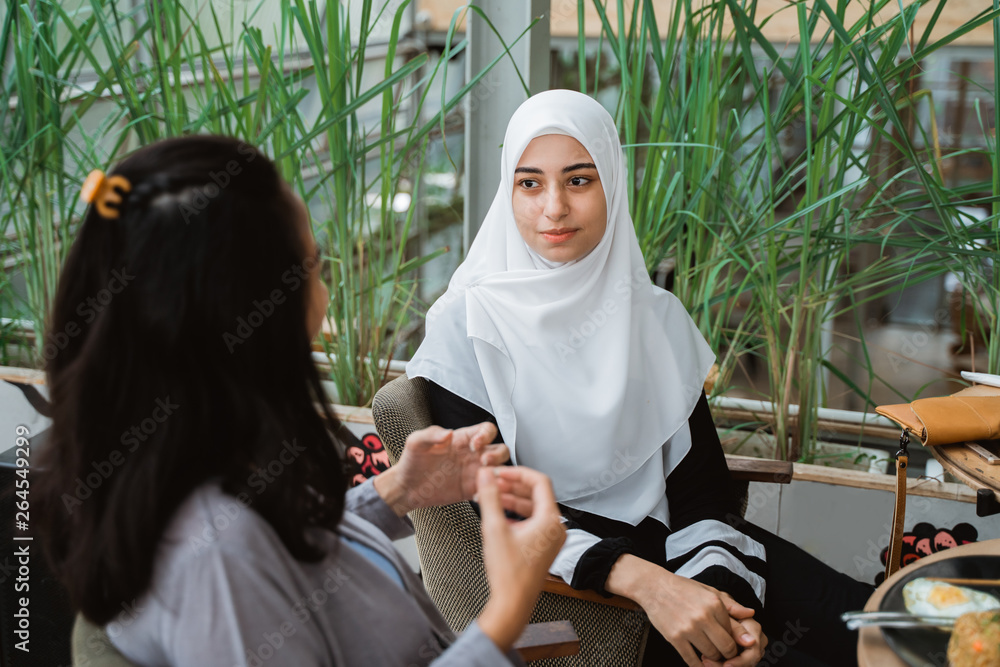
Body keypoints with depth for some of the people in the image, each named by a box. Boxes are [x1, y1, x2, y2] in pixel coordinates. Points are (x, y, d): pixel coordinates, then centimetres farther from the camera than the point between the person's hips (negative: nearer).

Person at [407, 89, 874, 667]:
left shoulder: (658, 317, 7)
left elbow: (703, 486, 4)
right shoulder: (469, 327, -6)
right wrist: (642, 581, -25)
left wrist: (723, 595, -17)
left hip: (665, 542, 5)